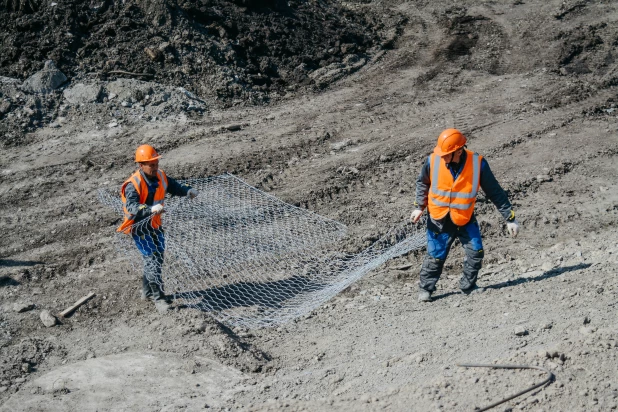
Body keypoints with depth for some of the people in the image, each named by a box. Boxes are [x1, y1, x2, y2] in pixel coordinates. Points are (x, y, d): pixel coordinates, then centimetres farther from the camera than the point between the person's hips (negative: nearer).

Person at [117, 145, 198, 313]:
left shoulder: (160, 176, -5)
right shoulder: (133, 185, -27)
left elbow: (174, 187, 7)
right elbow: (132, 207, -39)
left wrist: (188, 191, -15)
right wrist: (151, 209, -55)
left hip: (155, 224, 8)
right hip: (140, 227, -8)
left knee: (158, 258, 18)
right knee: (152, 260, -11)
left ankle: (147, 291, 38)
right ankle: (159, 298, -4)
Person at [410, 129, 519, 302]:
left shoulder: (478, 164, -19)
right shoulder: (433, 161, -18)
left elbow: (495, 193, -8)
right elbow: (422, 183, 5)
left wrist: (509, 218, -7)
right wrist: (419, 206, -4)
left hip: (465, 219, 1)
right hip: (439, 219, -1)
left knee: (476, 252, -5)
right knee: (435, 257, 0)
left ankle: (468, 285, 19)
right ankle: (425, 288, 22)